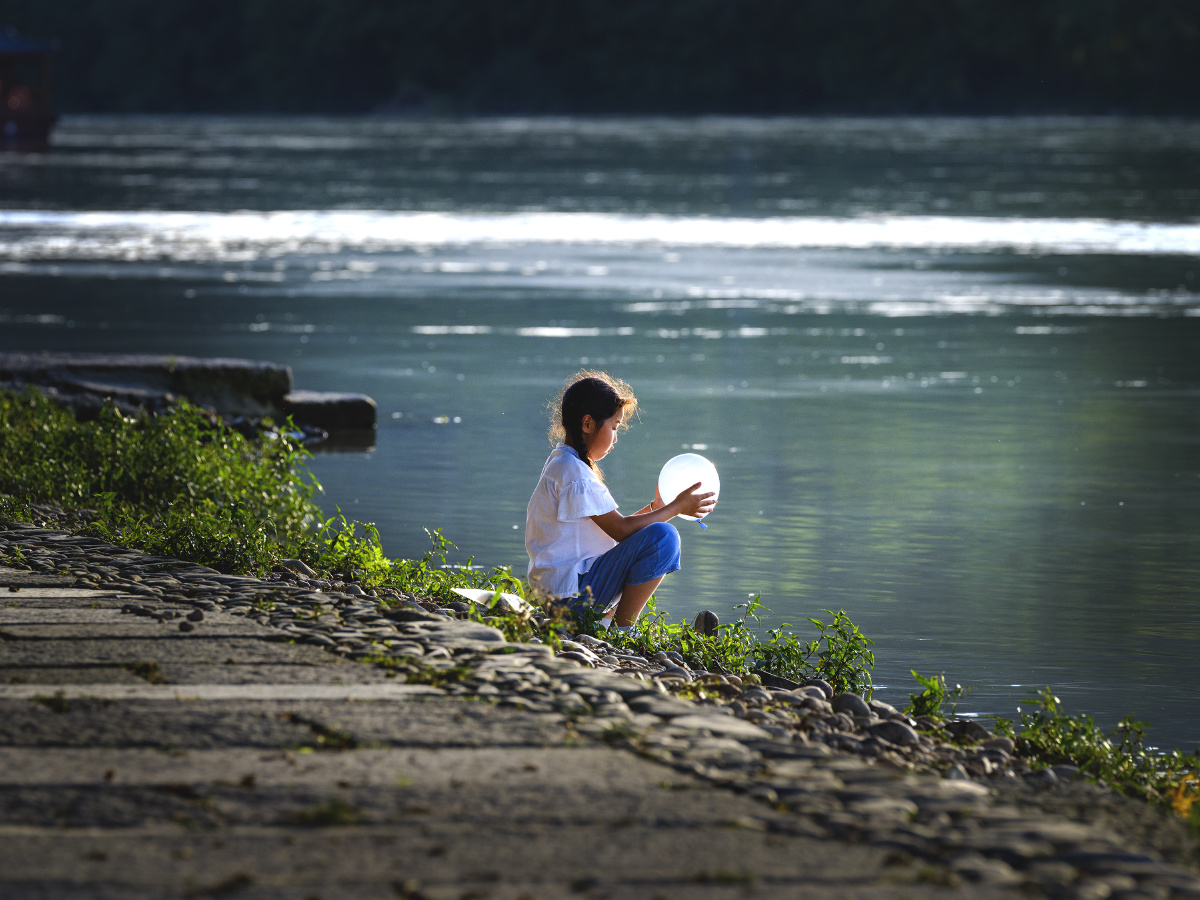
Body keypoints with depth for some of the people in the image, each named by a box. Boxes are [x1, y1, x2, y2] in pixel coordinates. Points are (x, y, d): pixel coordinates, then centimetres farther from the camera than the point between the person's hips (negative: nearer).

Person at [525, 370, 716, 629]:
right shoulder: (573, 472, -16)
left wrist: (656, 507, 15)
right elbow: (621, 529, -17)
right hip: (570, 595, -11)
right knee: (663, 537, -20)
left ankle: (605, 618, 11)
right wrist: (676, 507, -7)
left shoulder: (562, 464, 18)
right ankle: (623, 628, -13)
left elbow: (612, 527, 17)